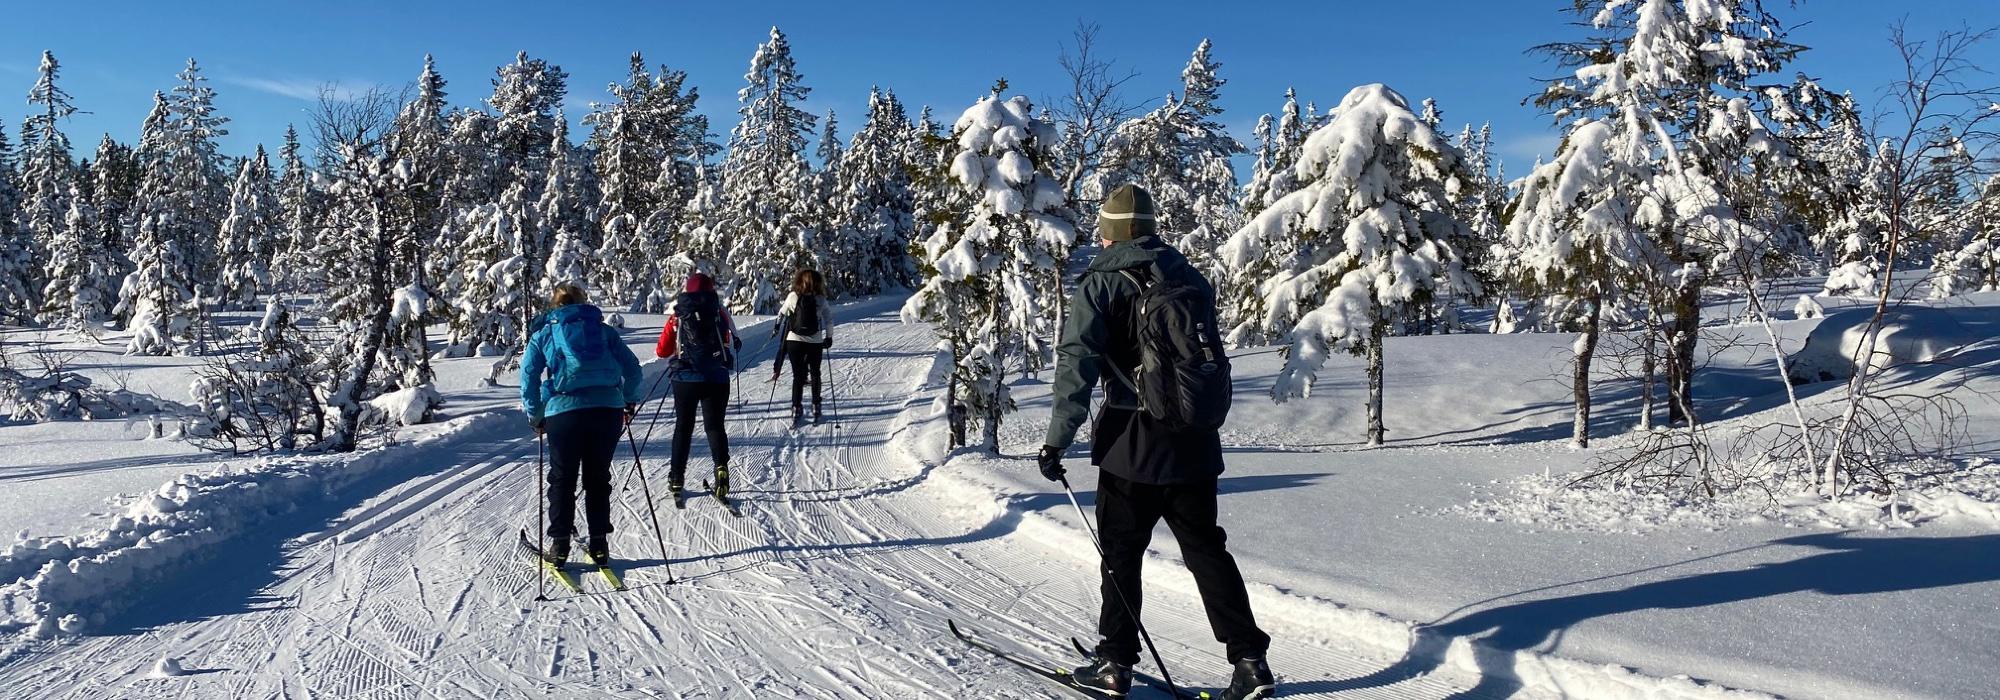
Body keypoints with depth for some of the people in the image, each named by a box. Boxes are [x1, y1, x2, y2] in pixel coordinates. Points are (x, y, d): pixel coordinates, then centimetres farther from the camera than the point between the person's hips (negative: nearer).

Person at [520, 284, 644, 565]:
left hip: (564, 411, -1)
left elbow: (528, 376, 7)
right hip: (609, 410, 1)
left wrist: (535, 416, 15)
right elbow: (632, 367, 11)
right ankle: (599, 544, 15)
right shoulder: (604, 330, 17)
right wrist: (630, 401, 24)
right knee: (598, 478, 14)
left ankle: (560, 545, 14)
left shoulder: (543, 335, 14)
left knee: (562, 480, 12)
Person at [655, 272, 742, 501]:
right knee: (715, 425, 10)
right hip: (717, 379, 0)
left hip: (685, 379, 0)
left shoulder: (677, 316, -1)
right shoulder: (720, 313, -2)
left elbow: (662, 351, 3)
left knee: (683, 427, 13)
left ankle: (676, 480, 15)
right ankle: (721, 467, -12)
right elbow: (733, 342, 7)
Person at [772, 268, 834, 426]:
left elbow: (782, 313, 7)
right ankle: (816, 406, 19)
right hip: (815, 342, 0)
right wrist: (829, 337, 8)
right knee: (815, 374, 17)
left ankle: (796, 409, 1)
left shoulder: (793, 297, -6)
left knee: (798, 376, 7)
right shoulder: (820, 300, -7)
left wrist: (777, 327, 24)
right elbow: (829, 319, -4)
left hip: (794, 341, 0)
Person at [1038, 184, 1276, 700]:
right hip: (1195, 443, 5)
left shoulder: (1100, 285, -7)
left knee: (1120, 553, 9)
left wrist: (1057, 440, -13)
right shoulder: (1191, 278, 9)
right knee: (1207, 549, 14)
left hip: (1132, 444, -4)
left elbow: (1077, 365, -15)